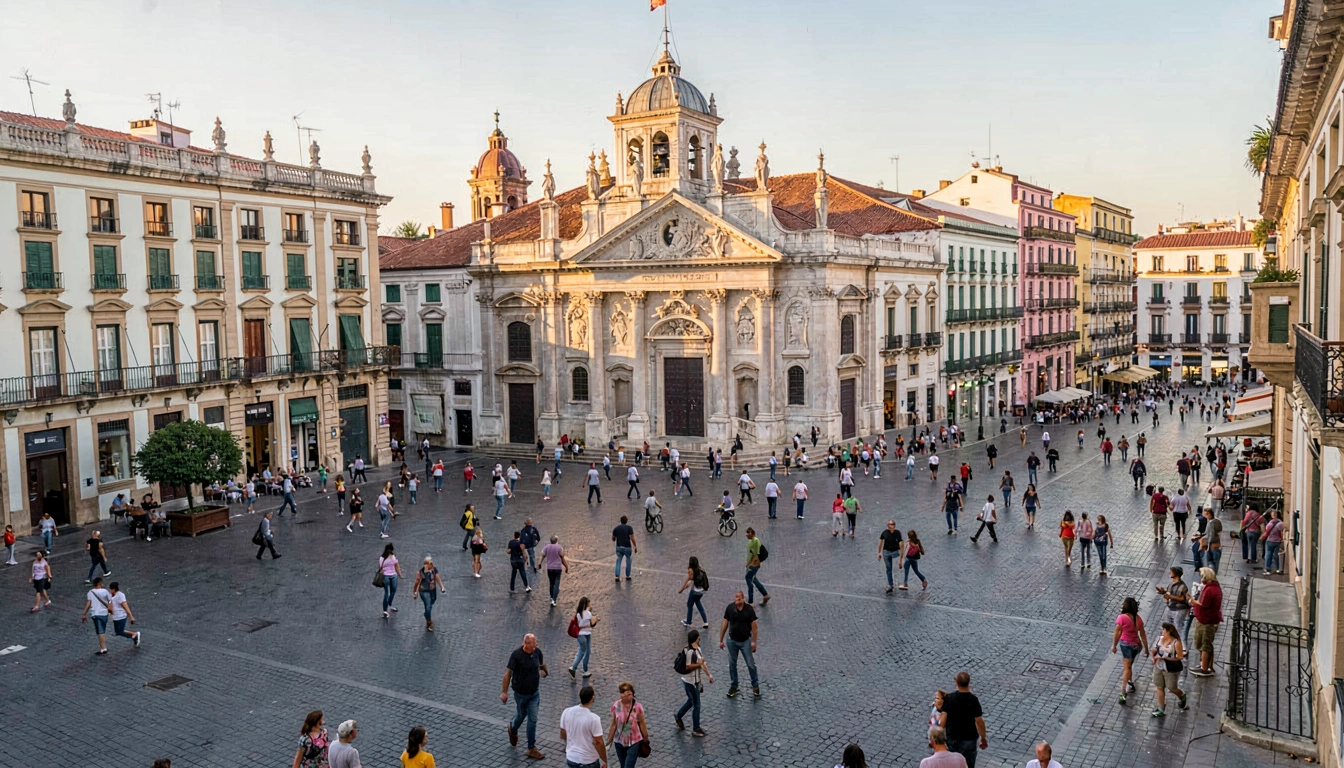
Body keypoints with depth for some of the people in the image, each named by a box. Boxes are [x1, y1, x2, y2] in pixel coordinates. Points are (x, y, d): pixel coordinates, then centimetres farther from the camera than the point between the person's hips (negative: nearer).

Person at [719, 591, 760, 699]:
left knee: (751, 664, 5)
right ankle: (733, 686, 29)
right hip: (732, 641, 2)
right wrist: (721, 640, 2)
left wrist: (754, 641, -10)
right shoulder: (730, 608, -11)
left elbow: (753, 625, -9)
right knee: (732, 664, 13)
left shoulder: (749, 609, -15)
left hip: (745, 641, -2)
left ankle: (755, 685, 25)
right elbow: (725, 624, -2)